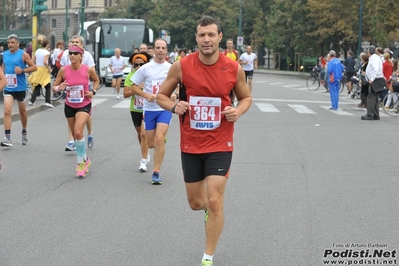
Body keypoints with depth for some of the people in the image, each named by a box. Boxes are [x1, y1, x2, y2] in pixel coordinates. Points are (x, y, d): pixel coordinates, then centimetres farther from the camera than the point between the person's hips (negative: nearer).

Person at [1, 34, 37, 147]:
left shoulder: (23, 54, -8)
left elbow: (34, 67, -8)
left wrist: (22, 70, -21)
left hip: (20, 88, -2)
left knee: (22, 111, 16)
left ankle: (24, 132, 39)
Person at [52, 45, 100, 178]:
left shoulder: (88, 70, -12)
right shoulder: (64, 70, -9)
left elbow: (96, 80, 9)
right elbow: (54, 87, -2)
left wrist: (93, 91, -8)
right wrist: (59, 88, -25)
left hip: (84, 105, -3)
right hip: (69, 106, 3)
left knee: (78, 132, -22)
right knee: (75, 135, 14)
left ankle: (81, 163, -5)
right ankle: (85, 159, 36)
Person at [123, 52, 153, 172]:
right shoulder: (130, 76, -3)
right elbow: (125, 94, -7)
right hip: (135, 109, 4)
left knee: (144, 133, -14)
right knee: (139, 133, 20)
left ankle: (144, 161, -9)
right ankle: (146, 154, 43)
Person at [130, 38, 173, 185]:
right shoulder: (145, 68, -1)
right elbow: (134, 86, 4)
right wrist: (146, 95, -12)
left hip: (165, 108, -1)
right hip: (149, 109, 1)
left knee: (159, 138, -18)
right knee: (151, 143, 8)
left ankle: (156, 172, -11)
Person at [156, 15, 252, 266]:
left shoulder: (234, 69, -9)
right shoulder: (181, 66, -10)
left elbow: (246, 97, 8)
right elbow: (161, 95, 3)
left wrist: (238, 111, -13)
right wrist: (174, 106, -18)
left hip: (220, 145, -1)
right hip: (190, 145, 2)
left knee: (214, 202, -8)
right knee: (196, 203, 13)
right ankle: (209, 210, 52)